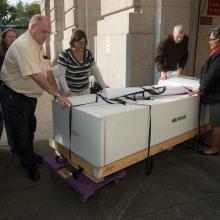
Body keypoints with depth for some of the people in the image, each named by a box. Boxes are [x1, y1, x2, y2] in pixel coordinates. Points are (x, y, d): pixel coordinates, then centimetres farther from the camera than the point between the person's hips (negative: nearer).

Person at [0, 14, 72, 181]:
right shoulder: (23, 45, -26)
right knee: (21, 132, 6)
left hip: (30, 96, 9)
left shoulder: (39, 45, 4)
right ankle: (29, 165, 25)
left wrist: (57, 92, -5)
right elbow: (37, 76, -34)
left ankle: (30, 155, 45)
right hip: (15, 97, -9)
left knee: (30, 127, 23)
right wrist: (58, 95, -32)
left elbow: (48, 71, 2)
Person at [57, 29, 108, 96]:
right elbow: (61, 75, -14)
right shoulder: (65, 55, -13)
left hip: (85, 90, 4)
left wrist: (104, 86, 0)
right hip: (70, 92, -4)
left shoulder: (88, 53, 1)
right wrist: (66, 90, -29)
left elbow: (95, 71, 6)